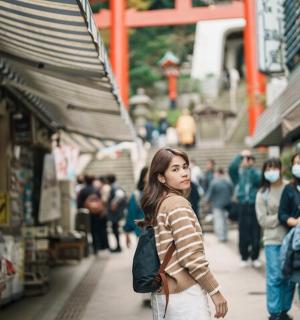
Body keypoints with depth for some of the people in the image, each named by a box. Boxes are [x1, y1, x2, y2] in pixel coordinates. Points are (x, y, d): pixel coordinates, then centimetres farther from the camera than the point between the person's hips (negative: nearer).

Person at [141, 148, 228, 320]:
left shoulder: (155, 205, 11)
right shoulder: (178, 204, -14)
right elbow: (192, 257, -19)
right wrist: (215, 291, -12)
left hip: (162, 294, 9)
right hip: (184, 294, -9)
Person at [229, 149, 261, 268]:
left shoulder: (257, 172, 8)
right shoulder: (238, 173, 7)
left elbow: (258, 180, -13)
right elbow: (231, 168, -14)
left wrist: (251, 168, -16)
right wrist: (240, 156, -12)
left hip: (255, 206, 0)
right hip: (242, 206, 0)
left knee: (255, 233, 0)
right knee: (243, 233, 3)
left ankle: (255, 257, 12)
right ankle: (244, 257, 13)